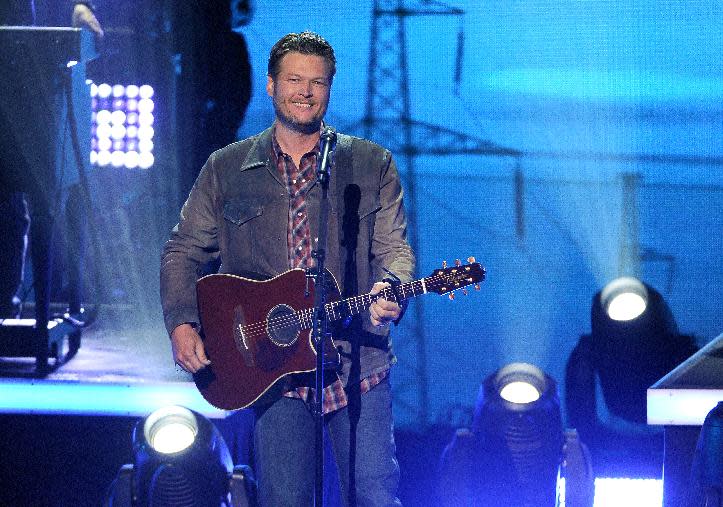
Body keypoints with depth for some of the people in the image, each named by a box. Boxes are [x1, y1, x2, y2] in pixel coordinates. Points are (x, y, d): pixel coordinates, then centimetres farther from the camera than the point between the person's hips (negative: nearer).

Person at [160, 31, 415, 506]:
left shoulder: (371, 164, 7)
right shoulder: (227, 168, 10)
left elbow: (393, 248, 4)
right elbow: (183, 251, 13)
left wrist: (390, 292, -19)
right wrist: (181, 324, -3)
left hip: (357, 360, -1)